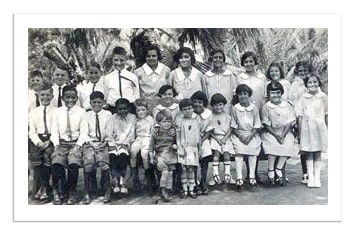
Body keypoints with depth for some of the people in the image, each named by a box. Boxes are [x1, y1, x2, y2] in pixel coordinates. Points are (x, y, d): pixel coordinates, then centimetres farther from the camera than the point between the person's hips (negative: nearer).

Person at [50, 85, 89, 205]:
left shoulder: (81, 112, 4)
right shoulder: (58, 112, 10)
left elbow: (84, 132, 1)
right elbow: (54, 132, 8)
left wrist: (77, 146, -12)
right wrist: (57, 145, -8)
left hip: (76, 143, -2)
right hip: (61, 144, 2)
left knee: (74, 164, -29)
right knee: (56, 163, -26)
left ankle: (72, 192, -6)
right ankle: (57, 191, -3)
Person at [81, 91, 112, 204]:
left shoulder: (108, 114, 11)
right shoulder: (87, 115, 12)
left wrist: (105, 142, -8)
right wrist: (91, 143, -7)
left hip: (103, 144, -1)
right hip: (90, 143, 1)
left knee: (103, 161, -25)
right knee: (88, 162, -24)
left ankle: (107, 191, -12)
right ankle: (88, 193, -13)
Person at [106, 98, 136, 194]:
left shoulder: (132, 118, 8)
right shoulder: (113, 118, 10)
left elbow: (131, 133, 1)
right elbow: (109, 133, 1)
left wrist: (125, 144, -12)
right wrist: (112, 144, -12)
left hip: (125, 144, -1)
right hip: (115, 143, 1)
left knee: (123, 155, -31)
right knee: (112, 155, -28)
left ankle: (121, 180, -22)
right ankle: (116, 180, -21)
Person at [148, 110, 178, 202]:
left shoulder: (173, 132, 5)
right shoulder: (155, 133, 4)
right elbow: (151, 146, 8)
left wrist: (175, 145, -6)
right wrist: (151, 157, 2)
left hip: (171, 154, 2)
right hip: (160, 155, -2)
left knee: (170, 172, -2)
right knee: (165, 170, -20)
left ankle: (168, 191, 10)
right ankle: (162, 190, -11)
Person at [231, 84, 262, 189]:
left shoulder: (254, 108, 2)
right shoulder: (235, 108, 1)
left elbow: (257, 126, 1)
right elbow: (233, 126, 1)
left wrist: (250, 136, -13)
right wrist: (240, 136, -12)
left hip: (252, 134, 1)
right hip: (238, 134, 0)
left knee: (253, 148, -24)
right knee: (239, 149, -24)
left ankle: (252, 176, -18)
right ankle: (239, 178, -24)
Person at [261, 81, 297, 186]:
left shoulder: (287, 106, 3)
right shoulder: (266, 107, -2)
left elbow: (289, 122, -2)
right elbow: (266, 125, -5)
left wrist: (283, 135, -15)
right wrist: (276, 135, -17)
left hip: (285, 132, 2)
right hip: (271, 132, -2)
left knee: (288, 144, -25)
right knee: (272, 145, -30)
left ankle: (279, 169, -9)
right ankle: (270, 171, -14)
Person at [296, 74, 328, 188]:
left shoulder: (323, 97, 1)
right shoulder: (303, 98, 0)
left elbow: (326, 115, 5)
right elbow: (300, 116, 2)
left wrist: (328, 130, 4)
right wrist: (300, 132, 0)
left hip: (319, 127, 0)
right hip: (307, 128, 0)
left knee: (318, 153, 6)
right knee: (308, 153, 3)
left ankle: (317, 177, 12)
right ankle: (310, 177, 10)